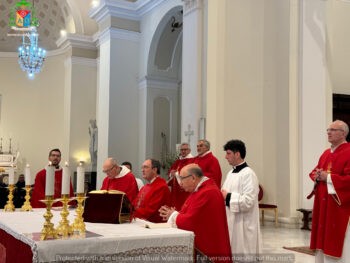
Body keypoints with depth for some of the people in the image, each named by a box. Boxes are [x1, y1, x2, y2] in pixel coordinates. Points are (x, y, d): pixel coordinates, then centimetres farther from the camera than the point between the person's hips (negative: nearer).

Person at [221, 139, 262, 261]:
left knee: (243, 256, 0)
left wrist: (228, 197, -16)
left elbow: (248, 201, -24)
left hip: (243, 226, -9)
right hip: (231, 223, 9)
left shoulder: (248, 174, -16)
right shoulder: (231, 173, 11)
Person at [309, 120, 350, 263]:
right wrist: (317, 176, -2)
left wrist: (328, 177, -19)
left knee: (338, 243, -2)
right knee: (324, 237, 13)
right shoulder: (326, 153, 14)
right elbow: (314, 172, 20)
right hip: (323, 204, 8)